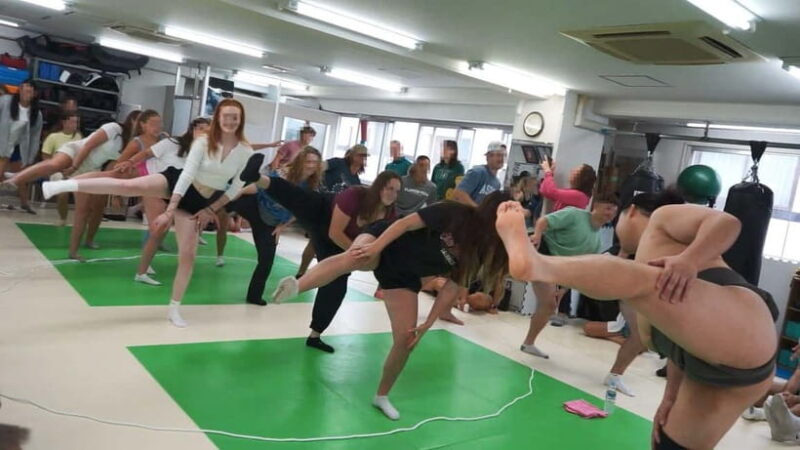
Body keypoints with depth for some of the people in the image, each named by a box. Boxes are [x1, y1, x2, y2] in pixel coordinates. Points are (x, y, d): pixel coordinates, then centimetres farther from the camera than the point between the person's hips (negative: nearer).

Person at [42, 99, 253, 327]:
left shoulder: (246, 151, -9)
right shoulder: (203, 142, -13)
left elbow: (236, 188, -1)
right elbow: (187, 175, -19)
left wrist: (210, 210, -3)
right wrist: (169, 211, -23)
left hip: (199, 202, 1)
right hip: (177, 182, -1)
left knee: (188, 255, -2)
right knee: (129, 185, -28)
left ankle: (174, 309, 10)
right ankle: (67, 184, -30)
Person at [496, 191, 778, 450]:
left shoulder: (662, 218, 13)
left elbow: (727, 222, -5)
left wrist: (689, 261, -22)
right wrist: (670, 399, 24)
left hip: (740, 332, -9)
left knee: (637, 281, -27)